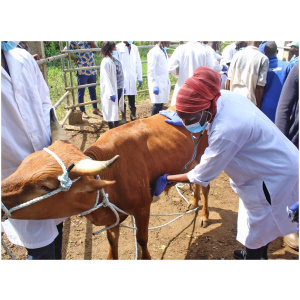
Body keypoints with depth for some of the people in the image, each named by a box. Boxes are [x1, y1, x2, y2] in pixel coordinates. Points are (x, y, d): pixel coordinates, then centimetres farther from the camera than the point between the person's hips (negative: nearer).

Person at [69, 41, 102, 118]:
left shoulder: (92, 41, 12)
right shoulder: (75, 41, -2)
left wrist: (91, 42, -15)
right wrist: (75, 59, -6)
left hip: (92, 71, 4)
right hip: (82, 71, -4)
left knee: (93, 90, 15)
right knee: (81, 92, 4)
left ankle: (95, 108, 28)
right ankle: (82, 111, 16)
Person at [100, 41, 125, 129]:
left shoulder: (114, 59, 8)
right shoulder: (106, 62, -17)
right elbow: (106, 78, -21)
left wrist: (123, 87, 13)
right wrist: (111, 93, -25)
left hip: (119, 88, 8)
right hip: (112, 90, -8)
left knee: (116, 108, 19)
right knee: (111, 110, 2)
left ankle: (117, 127, 34)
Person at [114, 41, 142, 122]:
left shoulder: (135, 48, 13)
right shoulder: (118, 48, -2)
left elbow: (138, 63, 13)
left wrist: (140, 78, 10)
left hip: (132, 79, 3)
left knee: (132, 100, 7)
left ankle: (133, 115, 20)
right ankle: (123, 117, 15)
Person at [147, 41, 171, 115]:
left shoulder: (164, 51, 16)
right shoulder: (153, 52, -10)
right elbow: (151, 70, -15)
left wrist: (168, 82, 17)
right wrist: (155, 85, -20)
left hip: (164, 83, 8)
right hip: (157, 83, -8)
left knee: (161, 103, 6)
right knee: (157, 104, -10)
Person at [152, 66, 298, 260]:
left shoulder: (226, 131, -38)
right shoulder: (224, 97, -15)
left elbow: (201, 176, -25)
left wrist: (166, 179, -14)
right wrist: (182, 119, 4)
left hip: (275, 178, -9)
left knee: (257, 229, 11)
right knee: (260, 221, 27)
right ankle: (260, 254, 50)